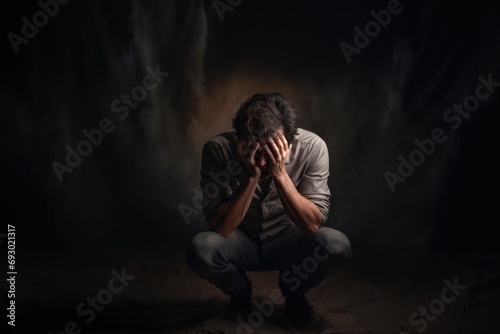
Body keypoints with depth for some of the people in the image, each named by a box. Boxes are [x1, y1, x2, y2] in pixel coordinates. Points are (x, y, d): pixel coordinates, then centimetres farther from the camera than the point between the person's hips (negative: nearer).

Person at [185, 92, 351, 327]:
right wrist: (252, 177, -37)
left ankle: (293, 290, 6)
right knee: (200, 249, -31)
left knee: (336, 244, -29)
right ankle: (240, 293, 5)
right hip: (240, 242, 0)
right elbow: (220, 228, -25)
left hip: (286, 240, 1)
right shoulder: (218, 148, -24)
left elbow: (313, 225, -24)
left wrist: (280, 174, -37)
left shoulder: (312, 147, -23)